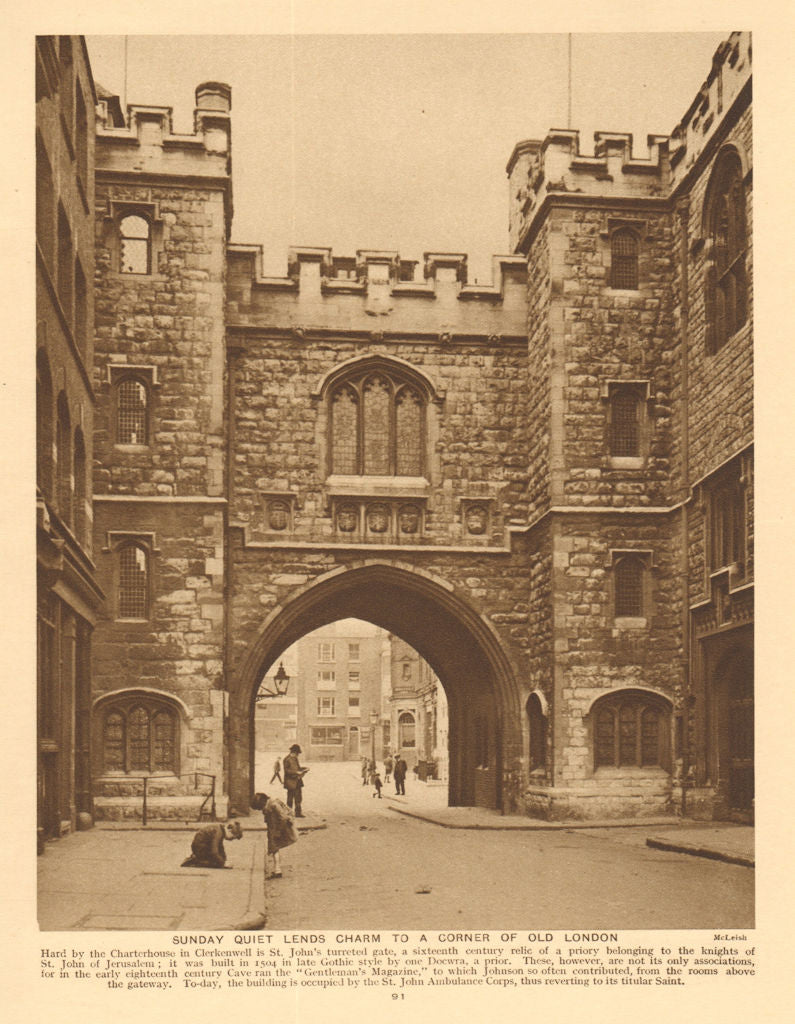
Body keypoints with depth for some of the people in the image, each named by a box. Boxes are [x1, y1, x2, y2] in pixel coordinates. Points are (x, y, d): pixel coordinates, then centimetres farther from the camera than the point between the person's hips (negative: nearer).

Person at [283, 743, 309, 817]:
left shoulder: (295, 758, 15)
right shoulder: (287, 759, -12)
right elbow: (287, 770, -18)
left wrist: (303, 769, 6)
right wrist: (297, 772, -23)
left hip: (297, 781, 8)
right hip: (291, 781, -8)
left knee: (298, 798, 9)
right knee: (290, 798, -2)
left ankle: (298, 813, 14)